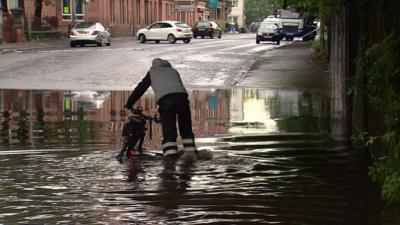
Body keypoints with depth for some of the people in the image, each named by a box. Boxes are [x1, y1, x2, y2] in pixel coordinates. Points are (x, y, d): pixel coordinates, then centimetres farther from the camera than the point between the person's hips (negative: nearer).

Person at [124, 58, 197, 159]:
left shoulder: (152, 73, 27)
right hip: (181, 96, 3)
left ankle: (170, 155, -17)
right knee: (185, 127, 14)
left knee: (168, 130, -5)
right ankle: (190, 151, 9)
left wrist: (129, 104, 28)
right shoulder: (173, 71, 37)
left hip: (165, 99, -3)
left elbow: (140, 88, 24)